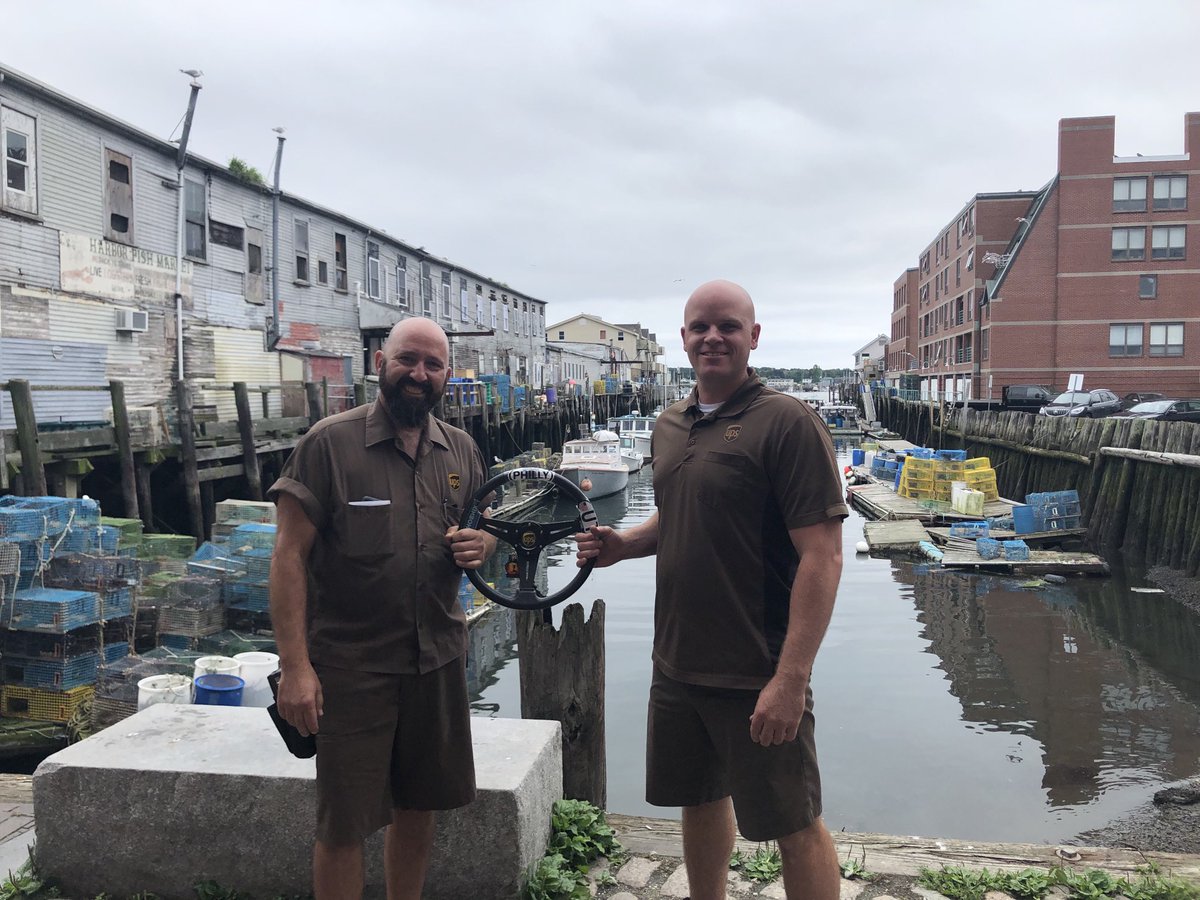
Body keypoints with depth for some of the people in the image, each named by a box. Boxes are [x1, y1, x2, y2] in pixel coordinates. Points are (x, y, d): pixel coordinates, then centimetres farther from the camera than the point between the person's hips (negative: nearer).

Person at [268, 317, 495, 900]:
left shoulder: (462, 451, 7)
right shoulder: (329, 443, -9)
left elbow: (485, 533, 19)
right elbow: (289, 556, -11)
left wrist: (481, 546, -7)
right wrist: (295, 666, -17)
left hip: (439, 661, 5)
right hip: (352, 668, -5)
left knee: (418, 810, 18)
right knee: (343, 828, 6)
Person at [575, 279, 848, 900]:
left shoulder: (787, 423, -14)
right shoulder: (669, 427, 9)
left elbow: (821, 556, -19)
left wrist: (790, 679, -23)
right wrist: (624, 543, 2)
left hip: (757, 677, -7)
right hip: (676, 663, 7)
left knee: (795, 826, 7)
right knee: (700, 800, 22)